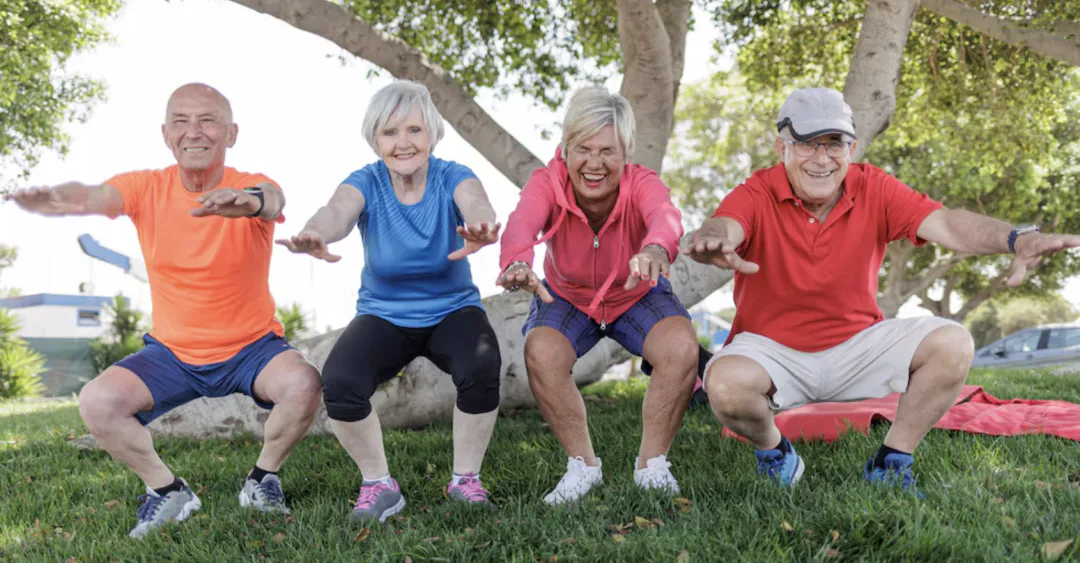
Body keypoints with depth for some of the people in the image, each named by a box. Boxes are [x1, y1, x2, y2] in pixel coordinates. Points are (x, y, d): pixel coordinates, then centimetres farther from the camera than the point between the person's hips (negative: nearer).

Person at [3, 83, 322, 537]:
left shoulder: (253, 187, -14)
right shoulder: (147, 188, -8)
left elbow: (271, 199, -39)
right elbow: (94, 196, -30)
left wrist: (250, 201, -65)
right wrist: (54, 197, -55)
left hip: (252, 348, -2)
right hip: (172, 353, 2)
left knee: (303, 383, -30)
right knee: (97, 402, -20)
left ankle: (263, 479, 0)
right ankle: (168, 491, 6)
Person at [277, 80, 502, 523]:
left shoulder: (453, 178, -13)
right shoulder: (366, 184, -12)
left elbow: (477, 206, -37)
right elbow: (338, 212, -36)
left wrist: (480, 229, -64)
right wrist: (314, 235, -62)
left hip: (453, 310, 0)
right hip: (384, 316, 1)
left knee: (482, 369, -32)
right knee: (338, 383, -27)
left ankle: (466, 479, -6)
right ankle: (378, 484, -1)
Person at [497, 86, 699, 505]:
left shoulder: (642, 183, -28)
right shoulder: (548, 183, -26)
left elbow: (665, 215, -52)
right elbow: (522, 222, -48)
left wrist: (656, 250, -78)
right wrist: (518, 262, -74)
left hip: (638, 294, 0)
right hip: (567, 297, 1)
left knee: (682, 348, -27)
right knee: (540, 354, -28)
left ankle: (652, 464, -6)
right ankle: (583, 465, -6)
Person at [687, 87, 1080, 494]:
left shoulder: (874, 190, -6)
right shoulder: (757, 195, -14)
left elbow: (945, 224, -21)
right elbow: (723, 227, -37)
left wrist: (1015, 238, -42)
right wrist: (713, 240, -64)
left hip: (856, 343, 3)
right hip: (772, 349, -3)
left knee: (952, 345, -16)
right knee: (727, 383, -34)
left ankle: (891, 463, 3)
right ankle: (773, 451, 3)